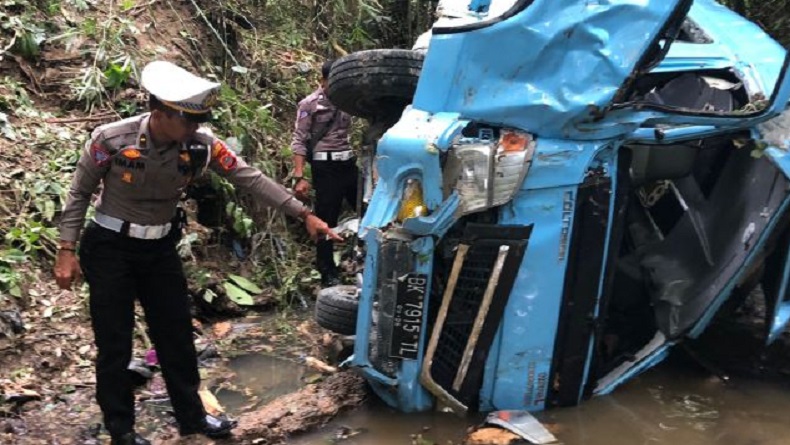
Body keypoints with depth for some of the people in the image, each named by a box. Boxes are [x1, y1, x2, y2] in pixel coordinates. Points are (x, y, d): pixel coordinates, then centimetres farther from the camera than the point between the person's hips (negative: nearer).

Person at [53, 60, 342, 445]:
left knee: (177, 334, 11)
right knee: (114, 345, 3)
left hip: (159, 248, 4)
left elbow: (251, 179, -12)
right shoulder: (111, 140, -22)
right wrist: (67, 250, -11)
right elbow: (80, 193, -9)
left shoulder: (201, 146, -14)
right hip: (109, 248, -3)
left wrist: (304, 215, -15)